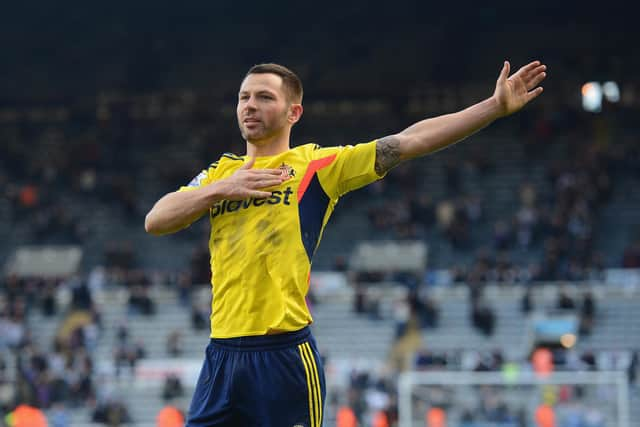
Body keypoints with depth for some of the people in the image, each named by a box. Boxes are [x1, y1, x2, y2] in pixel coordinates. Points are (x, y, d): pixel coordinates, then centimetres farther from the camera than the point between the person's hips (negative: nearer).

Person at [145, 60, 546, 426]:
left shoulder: (317, 165, 3)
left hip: (284, 355, -4)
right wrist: (221, 189, -6)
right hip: (221, 355, 4)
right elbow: (155, 221, 8)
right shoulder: (222, 171, 16)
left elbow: (408, 141, -2)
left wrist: (496, 106, -8)